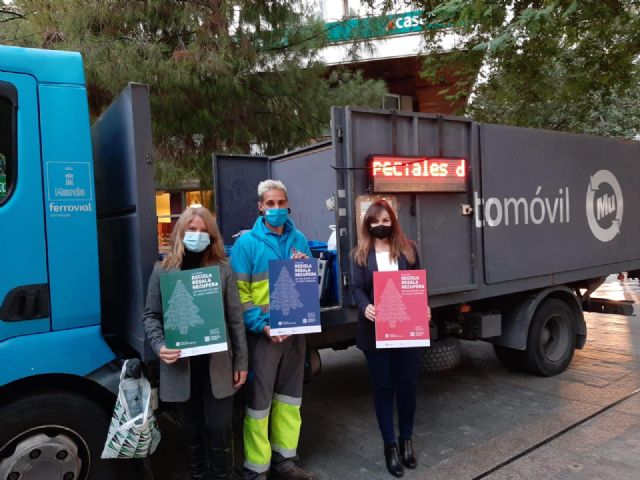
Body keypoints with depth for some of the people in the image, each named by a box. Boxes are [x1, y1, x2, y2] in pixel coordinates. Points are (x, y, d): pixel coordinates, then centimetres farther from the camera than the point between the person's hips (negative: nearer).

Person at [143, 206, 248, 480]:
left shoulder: (222, 269, 2)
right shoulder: (162, 270, 3)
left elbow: (235, 318, 2)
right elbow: (151, 315, 5)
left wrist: (241, 361, 0)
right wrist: (160, 346, -14)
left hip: (217, 365, 0)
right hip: (180, 366, 1)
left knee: (219, 429, 5)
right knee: (192, 431, 15)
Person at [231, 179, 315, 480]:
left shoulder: (299, 239, 8)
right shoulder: (247, 242, -8)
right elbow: (239, 292, -12)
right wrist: (262, 325, -21)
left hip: (296, 328, 5)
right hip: (263, 332, -5)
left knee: (289, 397, 16)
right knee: (259, 400, 3)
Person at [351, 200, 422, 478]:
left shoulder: (408, 248, 7)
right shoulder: (361, 254, 3)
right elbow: (357, 288, -5)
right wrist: (365, 307, -26)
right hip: (375, 331, -1)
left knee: (407, 384, 10)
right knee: (383, 386, 9)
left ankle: (406, 440, 31)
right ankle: (390, 445, 23)